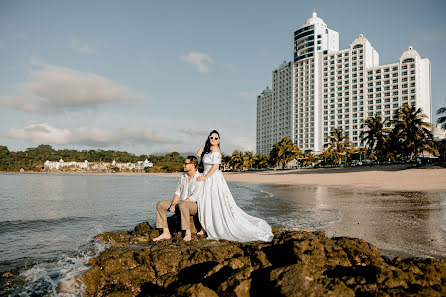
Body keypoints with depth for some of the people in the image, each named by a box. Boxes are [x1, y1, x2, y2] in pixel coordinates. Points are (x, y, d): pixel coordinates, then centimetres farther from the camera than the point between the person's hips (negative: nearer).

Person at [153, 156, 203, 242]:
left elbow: (194, 198, -20)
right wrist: (173, 204, -9)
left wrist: (177, 203, -19)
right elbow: (178, 192, 9)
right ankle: (166, 233, -8)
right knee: (160, 205, -5)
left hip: (194, 206, -8)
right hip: (181, 203, 8)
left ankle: (188, 232, -27)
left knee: (182, 204, -40)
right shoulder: (183, 176, 10)